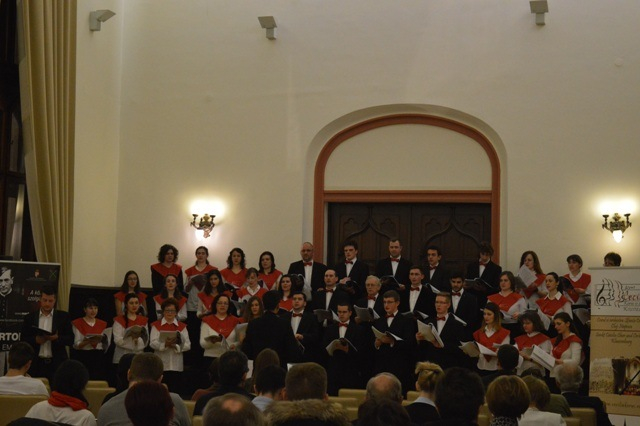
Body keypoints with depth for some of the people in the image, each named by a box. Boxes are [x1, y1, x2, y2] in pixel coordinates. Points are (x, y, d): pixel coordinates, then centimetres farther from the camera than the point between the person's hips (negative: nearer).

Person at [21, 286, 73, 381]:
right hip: (36, 364, 1)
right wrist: (36, 340, -13)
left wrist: (57, 338, -17)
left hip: (57, 364, -1)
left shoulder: (63, 317, 5)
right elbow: (24, 340, 6)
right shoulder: (30, 318, 9)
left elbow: (70, 340, 1)